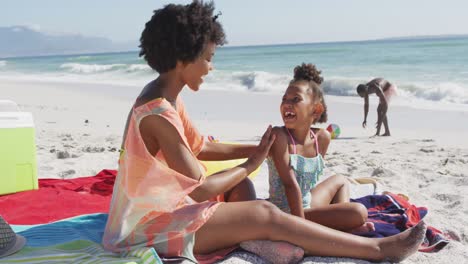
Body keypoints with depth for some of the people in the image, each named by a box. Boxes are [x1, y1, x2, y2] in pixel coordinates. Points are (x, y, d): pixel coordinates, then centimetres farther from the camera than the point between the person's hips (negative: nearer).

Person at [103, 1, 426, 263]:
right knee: (267, 216, -15)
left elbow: (198, 147, 13)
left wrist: (253, 150, 5)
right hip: (152, 227, -10)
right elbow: (200, 189, -24)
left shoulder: (165, 95, 3)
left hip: (162, 206, 10)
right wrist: (250, 165, -9)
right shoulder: (159, 112, -27)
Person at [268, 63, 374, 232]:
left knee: (340, 181, 32)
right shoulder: (279, 136, -20)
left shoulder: (322, 137, 0)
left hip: (308, 204, 8)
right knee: (359, 213, -18)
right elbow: (291, 184, -23)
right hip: (288, 213, -8)